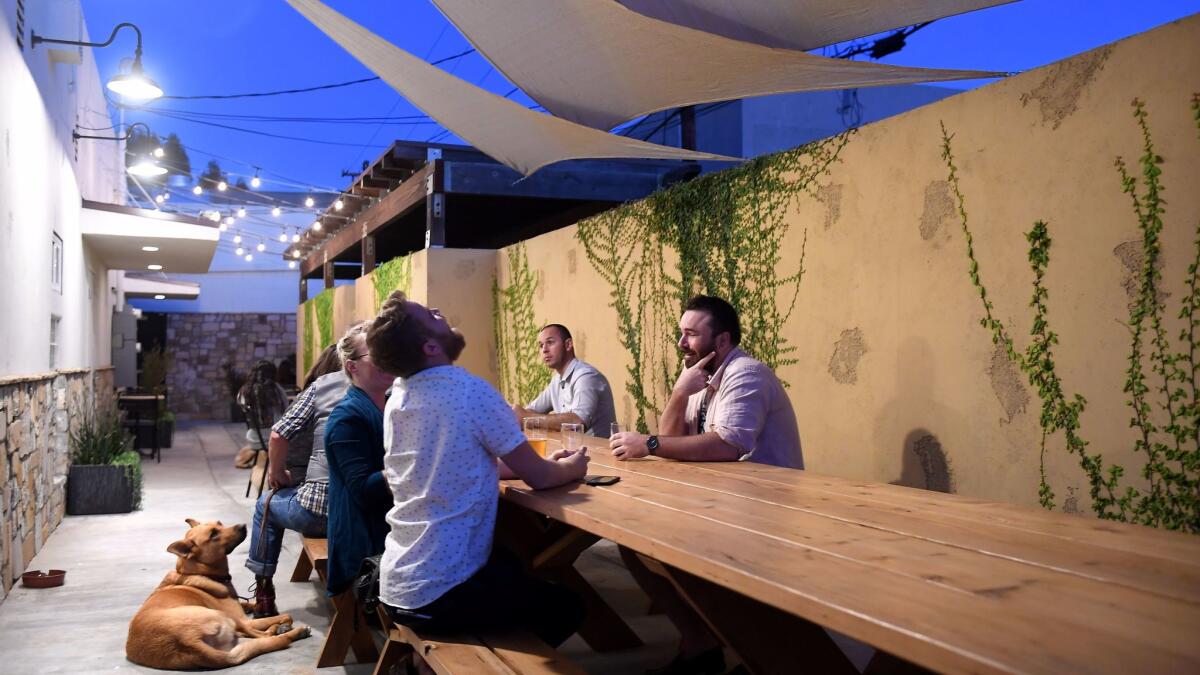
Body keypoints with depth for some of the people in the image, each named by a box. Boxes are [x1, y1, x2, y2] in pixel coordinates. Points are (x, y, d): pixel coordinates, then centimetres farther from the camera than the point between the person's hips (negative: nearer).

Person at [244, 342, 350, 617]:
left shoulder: (323, 384, 0)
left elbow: (278, 435, -3)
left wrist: (277, 472, 15)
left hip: (319, 510, -2)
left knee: (266, 505, 30)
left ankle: (264, 600, 34)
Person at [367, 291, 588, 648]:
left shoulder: (398, 397, 5)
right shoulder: (471, 391, -20)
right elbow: (539, 478, -12)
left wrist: (545, 464, 14)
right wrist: (572, 467, 10)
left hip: (397, 583, 8)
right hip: (438, 593, -7)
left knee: (512, 564, 32)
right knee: (567, 607, 15)